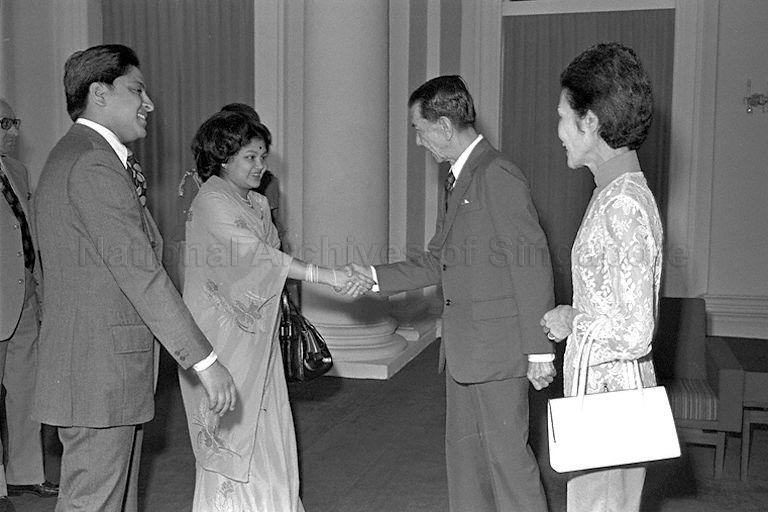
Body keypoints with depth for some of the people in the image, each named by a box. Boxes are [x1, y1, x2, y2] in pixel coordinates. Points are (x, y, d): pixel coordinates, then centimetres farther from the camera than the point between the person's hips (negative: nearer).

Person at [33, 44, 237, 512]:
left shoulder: (75, 155, 18)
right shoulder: (92, 164, -17)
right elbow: (138, 271, -23)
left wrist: (135, 188, 7)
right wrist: (204, 359, -22)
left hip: (111, 368, 11)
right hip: (98, 372, -11)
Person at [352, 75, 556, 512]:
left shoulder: (499, 176, -15)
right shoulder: (460, 179, 14)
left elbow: (533, 265, -18)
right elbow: (437, 262, 17)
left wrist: (539, 350, -18)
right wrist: (376, 277, 10)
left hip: (498, 345, -9)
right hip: (464, 346, 9)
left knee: (507, 452, 1)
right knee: (464, 451, 17)